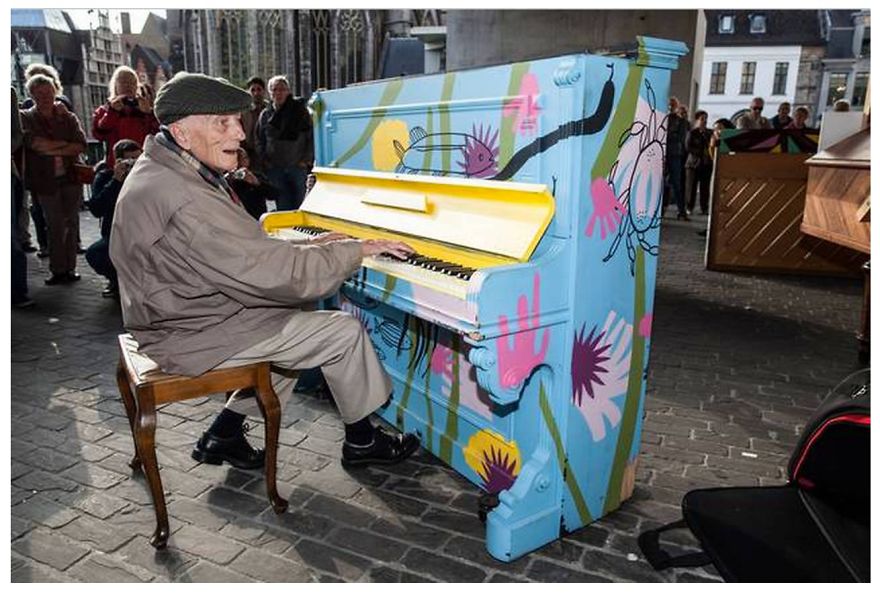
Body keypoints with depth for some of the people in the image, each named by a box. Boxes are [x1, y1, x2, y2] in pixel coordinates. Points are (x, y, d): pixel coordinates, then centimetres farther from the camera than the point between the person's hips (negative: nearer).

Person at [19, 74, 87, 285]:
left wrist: (52, 149, -12)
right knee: (55, 226, 0)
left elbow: (81, 145, -5)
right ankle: (58, 270, 7)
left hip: (71, 177, 1)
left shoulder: (68, 117, 8)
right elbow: (35, 143, -13)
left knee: (71, 223, 4)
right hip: (46, 180, -1)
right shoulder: (25, 118, 4)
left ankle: (70, 268, 11)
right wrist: (66, 145, -8)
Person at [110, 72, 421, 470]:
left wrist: (307, 246, 5)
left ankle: (224, 434, 23)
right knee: (345, 332, -7)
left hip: (183, 313, 10)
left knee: (299, 316, 22)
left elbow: (244, 251, 11)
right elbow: (277, 273, -29)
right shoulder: (185, 201, -29)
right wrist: (358, 249, -18)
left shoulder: (165, 171, 5)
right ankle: (361, 441, 15)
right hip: (192, 337, -10)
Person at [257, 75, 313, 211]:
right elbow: (260, 141, 14)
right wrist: (265, 161, 3)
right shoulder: (265, 114, 7)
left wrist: (306, 160, -6)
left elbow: (311, 137, 1)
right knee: (282, 206, 4)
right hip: (275, 168, 2)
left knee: (300, 204, 6)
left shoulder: (300, 110, 1)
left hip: (298, 166, -1)